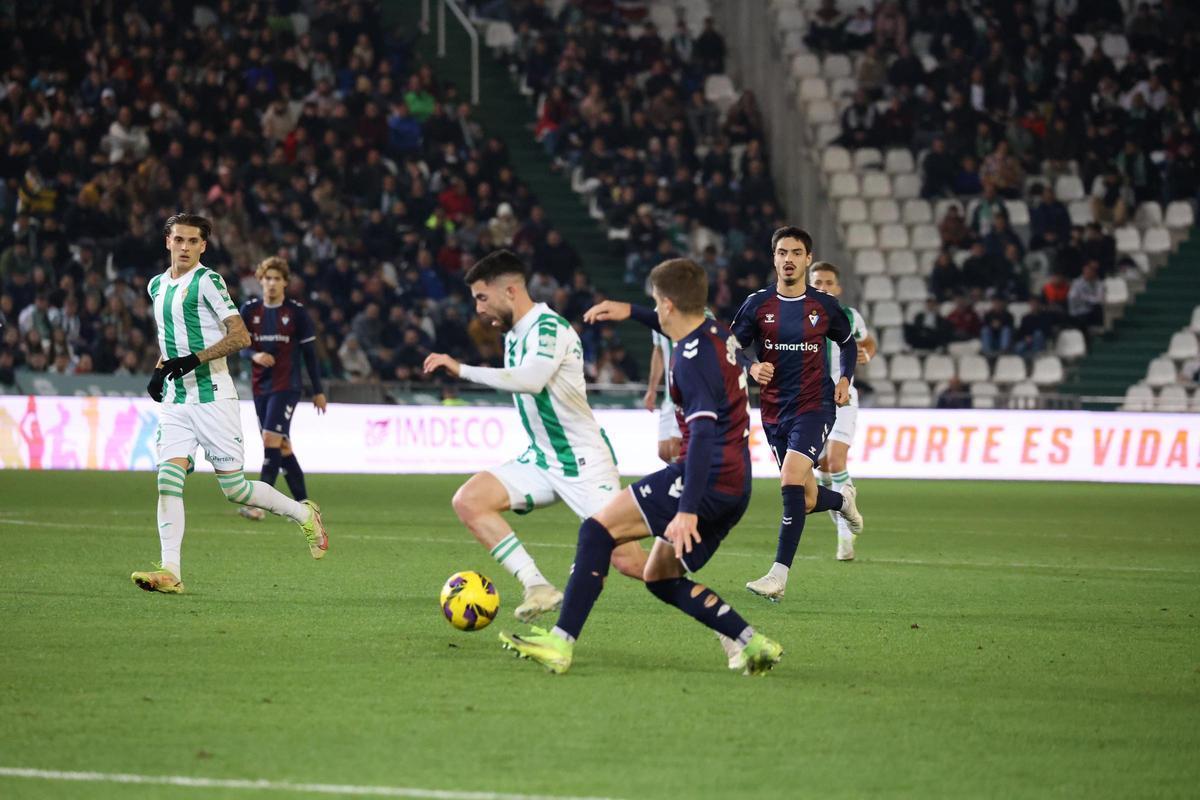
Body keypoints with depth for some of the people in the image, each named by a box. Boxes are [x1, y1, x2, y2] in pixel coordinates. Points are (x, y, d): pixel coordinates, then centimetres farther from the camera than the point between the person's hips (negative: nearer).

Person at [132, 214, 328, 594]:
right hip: (175, 399, 6)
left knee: (233, 487, -3)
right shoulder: (157, 286, 14)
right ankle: (170, 573, -13)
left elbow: (240, 336, -15)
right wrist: (160, 370, 13)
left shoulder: (207, 281, -8)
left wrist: (194, 359, -21)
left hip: (212, 395, -6)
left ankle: (304, 514, 21)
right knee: (168, 480, -10)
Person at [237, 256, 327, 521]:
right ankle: (303, 504, 17)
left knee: (271, 439, -18)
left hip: (287, 386, -5)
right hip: (260, 387, 5)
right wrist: (254, 355, -16)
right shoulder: (250, 310, 6)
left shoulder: (296, 312, -3)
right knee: (282, 446, 8)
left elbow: (310, 352, 1)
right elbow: (241, 346, 9)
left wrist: (318, 391, 3)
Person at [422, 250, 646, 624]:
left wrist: (462, 370, -32)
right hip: (542, 460, 9)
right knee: (468, 500, -11)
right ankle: (538, 588, -14)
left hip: (584, 461, -9)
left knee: (626, 560, -14)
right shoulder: (513, 334, 12)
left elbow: (531, 380, -34)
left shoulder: (549, 327, -16)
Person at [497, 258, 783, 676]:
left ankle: (561, 643, -18)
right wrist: (630, 312, 39)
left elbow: (703, 433, -26)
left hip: (708, 480, -10)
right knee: (660, 577, 16)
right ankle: (752, 643, 7)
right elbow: (683, 330, 41)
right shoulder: (716, 332, 12)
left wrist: (688, 511, -31)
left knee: (598, 530, -10)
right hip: (735, 487, 10)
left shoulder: (693, 360, -15)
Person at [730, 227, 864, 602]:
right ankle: (842, 499, 47)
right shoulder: (757, 304, 0)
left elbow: (848, 343, 19)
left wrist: (845, 379, 3)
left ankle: (779, 575, -20)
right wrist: (752, 368, -17)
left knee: (791, 483, -21)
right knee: (806, 501, 9)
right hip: (774, 411, 3)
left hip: (814, 406, -3)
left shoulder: (824, 306, 0)